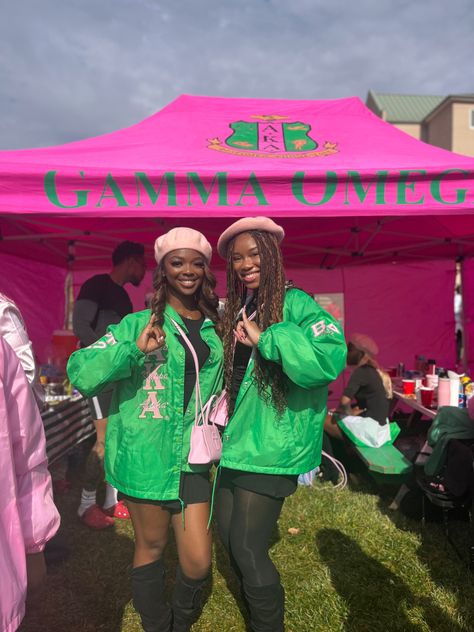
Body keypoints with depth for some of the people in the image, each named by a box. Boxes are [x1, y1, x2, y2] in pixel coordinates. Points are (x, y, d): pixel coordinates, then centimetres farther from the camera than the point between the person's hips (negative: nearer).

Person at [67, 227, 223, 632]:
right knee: (151, 546, 13)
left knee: (198, 561, 3)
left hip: (192, 459, 3)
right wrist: (135, 349, -22)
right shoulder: (140, 324, -3)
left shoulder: (216, 330, 7)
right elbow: (80, 375, -12)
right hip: (144, 457, -3)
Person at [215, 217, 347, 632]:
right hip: (234, 442, 8)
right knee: (228, 539, 18)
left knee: (248, 549, -1)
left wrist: (266, 338, -29)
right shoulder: (234, 310, 10)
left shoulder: (296, 304, -12)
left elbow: (330, 357, -30)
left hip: (271, 449, -8)